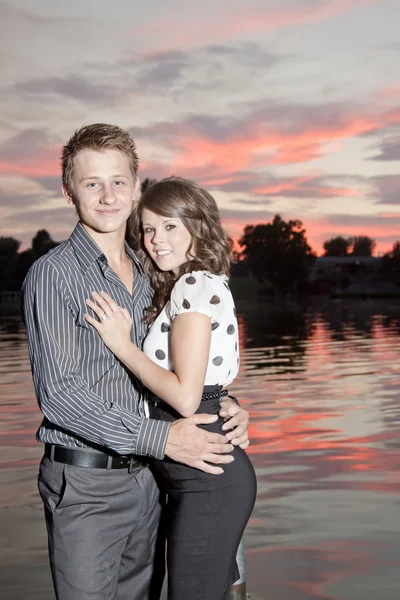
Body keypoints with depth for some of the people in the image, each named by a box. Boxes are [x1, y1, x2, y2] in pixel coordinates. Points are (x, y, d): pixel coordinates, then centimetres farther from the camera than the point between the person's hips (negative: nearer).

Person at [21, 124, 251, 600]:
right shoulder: (53, 274, -10)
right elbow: (58, 392, -18)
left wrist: (224, 406, -2)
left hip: (148, 479, 6)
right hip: (85, 485, -6)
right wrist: (161, 439, -21)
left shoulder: (150, 276, 10)